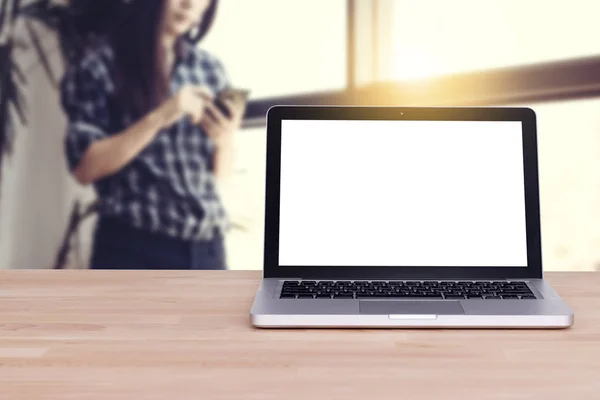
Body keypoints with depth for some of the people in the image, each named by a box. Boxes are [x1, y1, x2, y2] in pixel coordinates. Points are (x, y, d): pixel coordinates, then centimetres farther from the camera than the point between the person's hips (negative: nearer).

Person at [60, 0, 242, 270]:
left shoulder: (210, 69, 10)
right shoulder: (100, 66, 0)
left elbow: (221, 172, 12)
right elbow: (86, 166, -9)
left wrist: (224, 139, -9)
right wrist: (157, 119, -18)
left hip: (205, 249, 4)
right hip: (133, 249, -4)